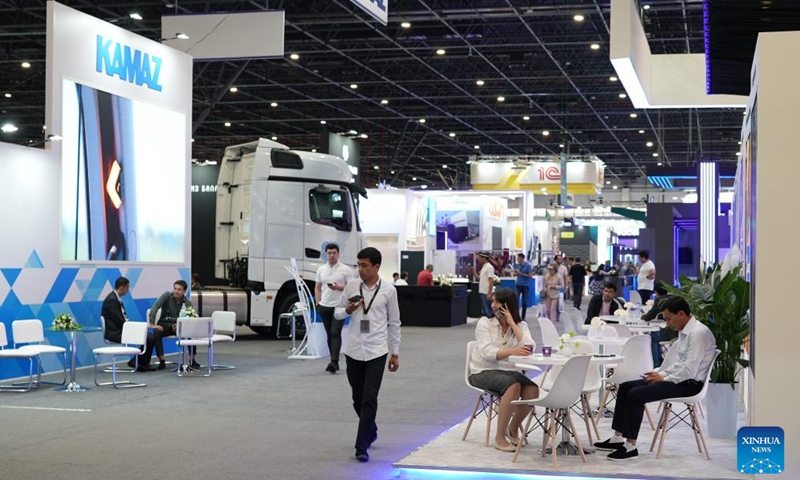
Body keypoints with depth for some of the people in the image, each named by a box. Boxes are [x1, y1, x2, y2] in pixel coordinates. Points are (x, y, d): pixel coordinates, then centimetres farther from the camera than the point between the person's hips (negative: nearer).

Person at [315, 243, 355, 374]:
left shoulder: (346, 270, -3)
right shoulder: (321, 270, 11)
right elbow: (317, 287, 17)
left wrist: (339, 287, -20)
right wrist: (318, 303, 6)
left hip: (339, 306, -5)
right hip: (325, 306, 5)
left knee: (335, 333, -15)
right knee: (329, 334, 10)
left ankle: (334, 361, -22)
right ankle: (334, 362, 17)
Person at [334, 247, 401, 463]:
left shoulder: (388, 290, -2)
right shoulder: (352, 286, 2)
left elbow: (394, 323, 5)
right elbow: (337, 313, 10)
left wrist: (395, 353, 5)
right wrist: (348, 310, -13)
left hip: (376, 352, -3)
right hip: (354, 350, 3)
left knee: (369, 400, -9)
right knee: (358, 399, 14)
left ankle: (362, 447, -5)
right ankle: (370, 432, 39)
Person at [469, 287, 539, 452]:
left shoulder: (521, 325, 5)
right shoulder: (484, 322, -5)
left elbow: (529, 348, -15)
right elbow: (487, 352, -21)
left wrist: (512, 323, -15)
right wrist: (511, 351, -38)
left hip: (508, 370, 4)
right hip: (483, 371, -4)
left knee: (533, 390, -25)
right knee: (514, 386, -33)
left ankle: (513, 428, 3)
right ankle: (500, 437, -20)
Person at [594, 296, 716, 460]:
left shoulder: (698, 333, -18)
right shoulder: (685, 331, 14)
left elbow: (690, 370, -23)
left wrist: (664, 378, -13)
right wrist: (661, 373, 6)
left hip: (690, 384, -11)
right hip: (680, 379, 11)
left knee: (636, 394, -23)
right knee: (625, 387, 6)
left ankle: (630, 446, -15)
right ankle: (617, 438, 8)